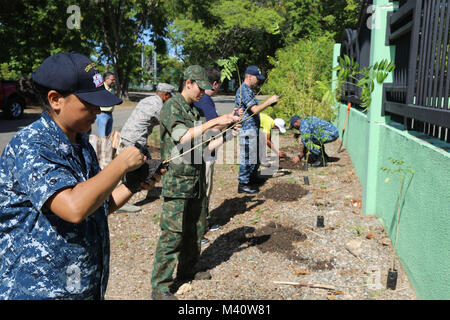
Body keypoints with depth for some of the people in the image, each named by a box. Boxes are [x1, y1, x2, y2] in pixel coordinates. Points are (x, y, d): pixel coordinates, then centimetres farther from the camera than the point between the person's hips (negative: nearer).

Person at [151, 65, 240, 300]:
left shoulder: (195, 111, 15)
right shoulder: (171, 107, -8)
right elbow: (183, 137, -25)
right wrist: (214, 122, -23)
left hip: (197, 181, 8)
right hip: (177, 183, -8)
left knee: (196, 230, 17)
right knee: (172, 235, -5)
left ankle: (187, 270, 35)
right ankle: (160, 287, 6)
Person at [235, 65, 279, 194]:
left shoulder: (249, 90, 15)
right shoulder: (244, 90, -18)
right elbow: (255, 109, -27)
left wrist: (269, 103, 9)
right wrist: (269, 101, -17)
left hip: (253, 128, 11)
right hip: (247, 129, -11)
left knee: (256, 155, 21)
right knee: (247, 157, -3)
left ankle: (253, 177, 36)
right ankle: (243, 184, 7)